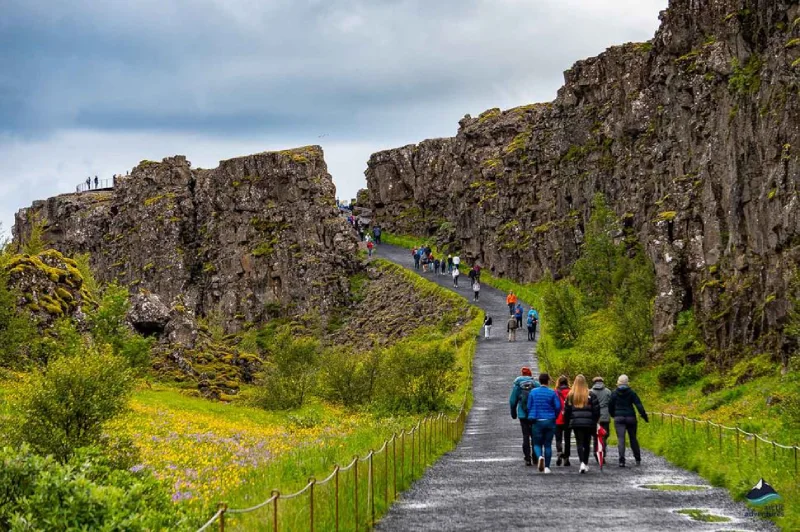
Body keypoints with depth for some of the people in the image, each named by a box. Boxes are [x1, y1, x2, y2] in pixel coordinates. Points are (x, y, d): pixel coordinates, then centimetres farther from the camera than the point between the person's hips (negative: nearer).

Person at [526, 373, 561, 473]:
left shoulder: (533, 392, 0)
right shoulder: (552, 393, -4)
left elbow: (529, 406, 2)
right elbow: (558, 406, -7)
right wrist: (554, 417, 10)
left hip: (537, 421, 0)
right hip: (549, 421, 0)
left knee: (537, 443, 8)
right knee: (548, 444, 9)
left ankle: (540, 456, -23)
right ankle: (546, 467, 7)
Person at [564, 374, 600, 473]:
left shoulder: (571, 395, 0)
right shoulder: (590, 395, -2)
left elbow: (566, 410, 4)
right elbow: (596, 409, -1)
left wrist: (567, 421, 18)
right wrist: (595, 421, 12)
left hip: (576, 423, -1)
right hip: (588, 423, 1)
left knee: (579, 443, -2)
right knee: (586, 443, 13)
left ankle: (582, 462, -21)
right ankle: (586, 463, 20)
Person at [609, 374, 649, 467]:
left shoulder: (614, 393, 1)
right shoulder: (631, 393, 0)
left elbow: (610, 406, 7)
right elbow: (639, 405, -5)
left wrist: (613, 415, 23)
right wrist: (644, 416, -3)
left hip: (618, 418, -1)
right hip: (630, 418, 1)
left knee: (620, 439, -7)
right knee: (633, 438, 14)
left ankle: (622, 460, -22)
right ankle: (638, 459, 21)